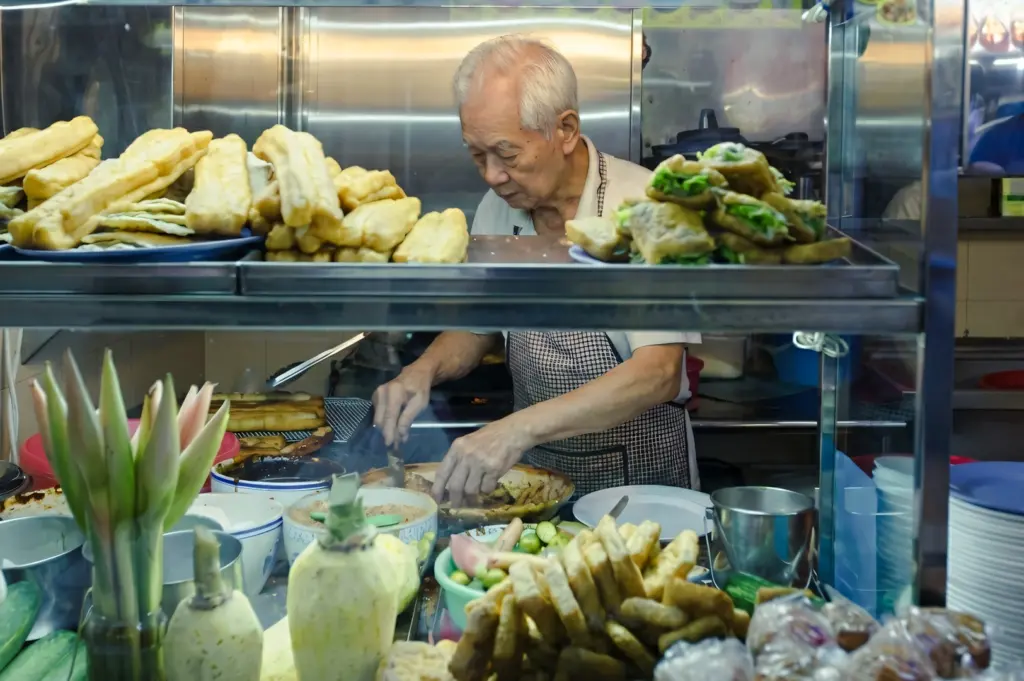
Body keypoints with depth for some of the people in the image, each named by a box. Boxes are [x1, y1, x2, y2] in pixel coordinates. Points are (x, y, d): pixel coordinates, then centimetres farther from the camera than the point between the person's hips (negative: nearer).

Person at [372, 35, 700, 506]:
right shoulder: (497, 209, 1)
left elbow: (659, 372, -26)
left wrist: (518, 428, -35)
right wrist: (424, 370, -7)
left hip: (640, 479, -4)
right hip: (538, 474, 4)